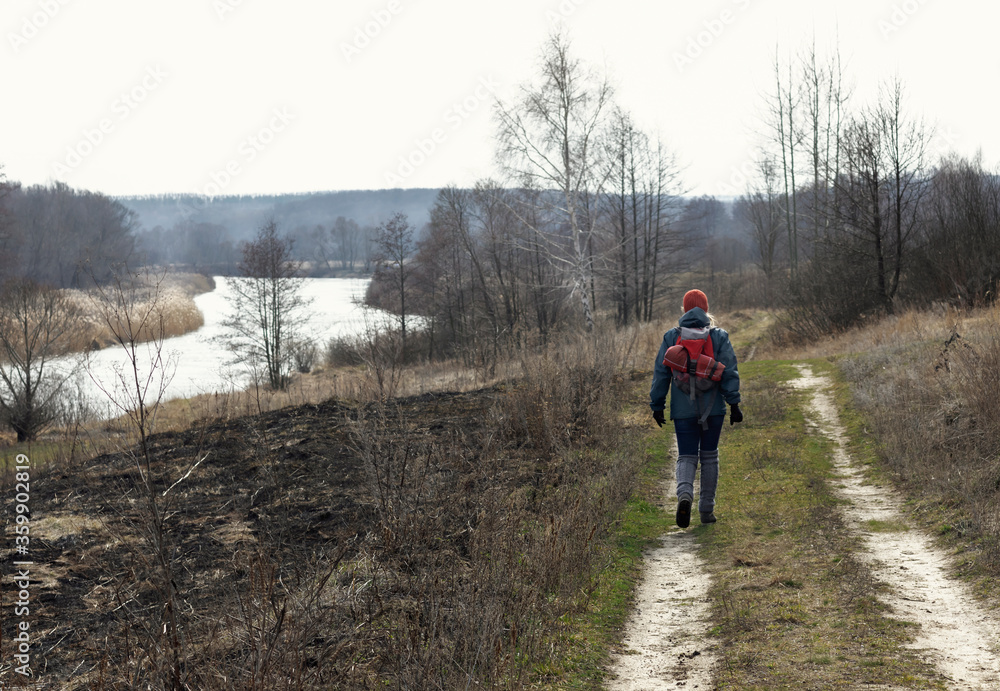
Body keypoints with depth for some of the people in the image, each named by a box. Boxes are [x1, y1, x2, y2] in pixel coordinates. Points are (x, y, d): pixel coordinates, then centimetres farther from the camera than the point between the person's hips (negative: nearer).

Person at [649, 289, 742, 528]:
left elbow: (661, 373, 1)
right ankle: (707, 509, 17)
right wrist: (734, 403, -5)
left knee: (686, 456, 6)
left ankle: (684, 494, -24)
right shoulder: (719, 337, -1)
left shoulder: (672, 337, 1)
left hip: (683, 409, 0)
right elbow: (729, 372, -7)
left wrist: (657, 405, 6)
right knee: (709, 456, 14)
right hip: (713, 408, 0)